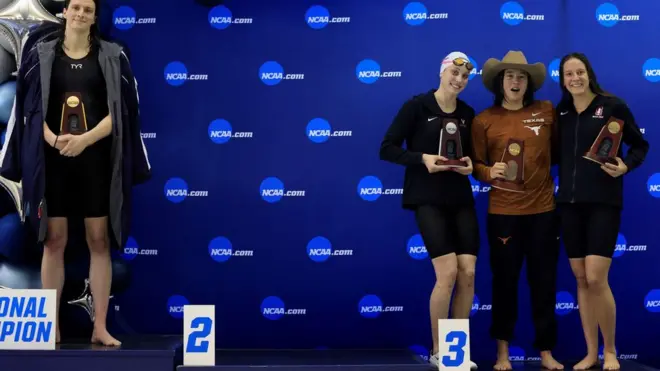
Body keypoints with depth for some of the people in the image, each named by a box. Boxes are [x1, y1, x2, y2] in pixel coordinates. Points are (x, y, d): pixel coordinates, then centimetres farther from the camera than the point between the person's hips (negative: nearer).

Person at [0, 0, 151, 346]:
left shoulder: (113, 57, 4)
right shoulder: (40, 56, 6)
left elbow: (119, 110, -3)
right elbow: (31, 108, 2)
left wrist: (84, 139, -18)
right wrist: (54, 139, -17)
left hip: (97, 158, 0)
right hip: (52, 158, 0)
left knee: (99, 240, 1)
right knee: (53, 241, 2)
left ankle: (100, 326, 6)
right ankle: (51, 325, 9)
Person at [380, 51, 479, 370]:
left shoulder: (467, 113, 10)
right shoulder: (416, 106, -6)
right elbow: (387, 149, -8)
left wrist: (470, 164, -2)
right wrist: (422, 158, -22)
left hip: (461, 199, 5)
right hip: (428, 199, -5)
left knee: (468, 274, -1)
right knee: (447, 273, -13)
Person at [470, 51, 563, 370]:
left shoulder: (546, 111, 4)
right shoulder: (484, 120, -1)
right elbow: (476, 164, 2)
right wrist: (490, 172, -16)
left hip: (543, 209, 1)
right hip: (503, 212, -1)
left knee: (544, 281, 7)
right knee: (504, 280, 6)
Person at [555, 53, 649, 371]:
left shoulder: (613, 106, -3)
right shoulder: (559, 112, 9)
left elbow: (640, 145, 2)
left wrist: (626, 166, -15)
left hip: (603, 201, -4)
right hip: (569, 202, 5)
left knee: (596, 279, -10)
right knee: (580, 280, 7)